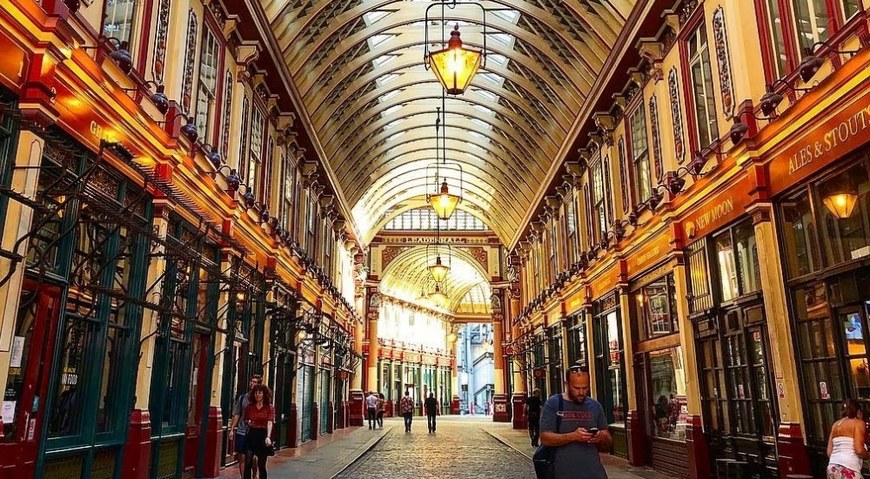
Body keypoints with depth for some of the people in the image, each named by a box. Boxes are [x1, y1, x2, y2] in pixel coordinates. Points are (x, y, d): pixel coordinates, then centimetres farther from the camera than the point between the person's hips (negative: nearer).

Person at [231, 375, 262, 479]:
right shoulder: (241, 397, 7)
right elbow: (236, 415, 9)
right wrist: (232, 429, 3)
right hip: (241, 432, 2)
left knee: (253, 457, 3)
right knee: (242, 457, 5)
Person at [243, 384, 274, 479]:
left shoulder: (269, 408, -3)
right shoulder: (249, 407, 5)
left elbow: (270, 423, -17)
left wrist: (268, 437, -30)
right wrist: (248, 423, -3)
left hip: (263, 436, -2)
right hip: (251, 436, 2)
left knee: (261, 465, 7)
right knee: (248, 463, -10)